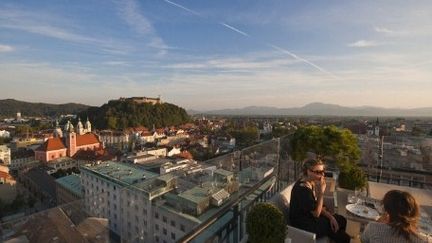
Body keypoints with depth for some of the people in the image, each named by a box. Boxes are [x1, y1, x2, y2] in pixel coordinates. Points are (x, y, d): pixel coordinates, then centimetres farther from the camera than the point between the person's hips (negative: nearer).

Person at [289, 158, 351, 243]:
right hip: (302, 224, -8)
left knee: (341, 220, 9)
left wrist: (330, 216, -7)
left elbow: (318, 206, 7)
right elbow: (316, 213, -24)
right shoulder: (303, 188, -30)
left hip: (309, 216, 9)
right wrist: (321, 192, -27)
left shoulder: (312, 182, -2)